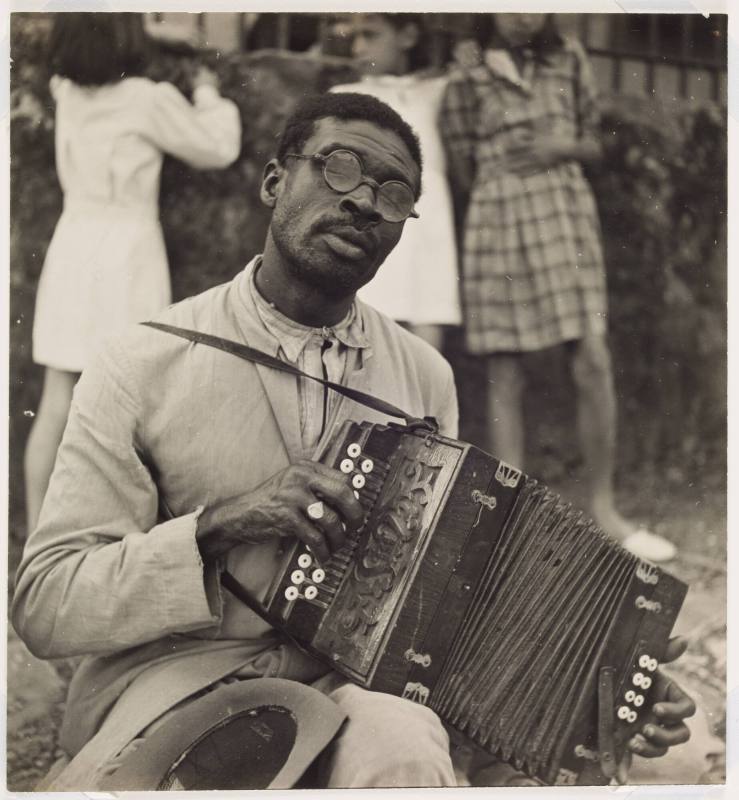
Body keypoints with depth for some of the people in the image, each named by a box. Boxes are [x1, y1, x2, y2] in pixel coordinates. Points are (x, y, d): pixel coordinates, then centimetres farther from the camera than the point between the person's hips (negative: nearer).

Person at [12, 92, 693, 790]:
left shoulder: (424, 377, 7)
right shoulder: (143, 363, -4)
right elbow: (43, 603, -7)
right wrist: (220, 523, -21)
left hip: (354, 677, 2)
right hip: (170, 678, -2)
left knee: (404, 752, -32)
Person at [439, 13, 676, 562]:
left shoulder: (569, 61, 12)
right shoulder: (467, 81, 3)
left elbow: (594, 146, 14)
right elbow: (461, 176, 7)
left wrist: (561, 148, -5)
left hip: (567, 216, 2)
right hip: (497, 223, -2)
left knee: (593, 363, -8)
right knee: (505, 378, -2)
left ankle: (604, 511, 4)